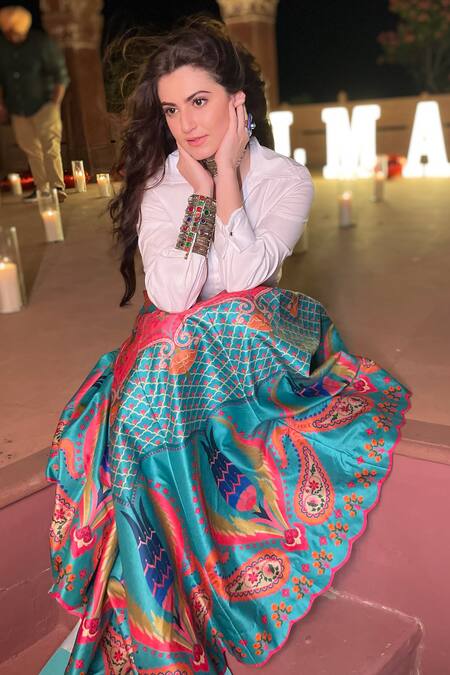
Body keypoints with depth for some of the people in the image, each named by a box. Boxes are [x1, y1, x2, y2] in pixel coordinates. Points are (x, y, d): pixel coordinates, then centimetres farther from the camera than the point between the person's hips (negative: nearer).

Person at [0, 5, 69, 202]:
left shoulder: (42, 43, -10)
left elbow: (61, 75, -7)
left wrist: (55, 103, -13)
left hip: (43, 104, -5)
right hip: (18, 108, 5)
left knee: (50, 145, -15)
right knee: (31, 149, 8)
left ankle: (58, 186, -18)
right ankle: (41, 188, 17)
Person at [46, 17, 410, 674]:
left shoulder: (286, 178, -1)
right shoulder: (160, 182, 0)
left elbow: (244, 275, -17)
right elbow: (171, 294, -14)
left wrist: (228, 173, -13)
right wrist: (202, 190, -14)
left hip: (256, 340, -1)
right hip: (173, 346, 1)